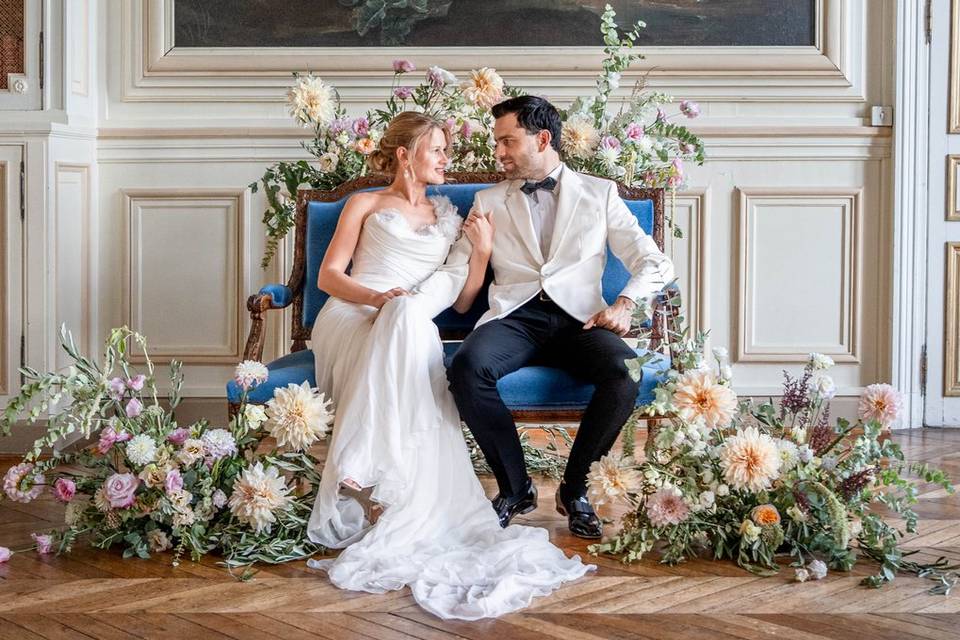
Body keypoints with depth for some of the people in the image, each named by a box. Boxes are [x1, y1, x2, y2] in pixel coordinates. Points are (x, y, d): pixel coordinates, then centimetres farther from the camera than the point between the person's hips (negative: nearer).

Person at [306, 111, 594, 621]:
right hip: (351, 321, -2)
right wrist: (377, 297, -9)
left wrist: (481, 250, 8)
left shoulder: (448, 218, 30)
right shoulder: (365, 205, 22)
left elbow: (461, 301, 24)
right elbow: (328, 276, 11)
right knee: (409, 313, -38)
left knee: (412, 317, -38)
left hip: (409, 330, 2)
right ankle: (363, 477, -47)